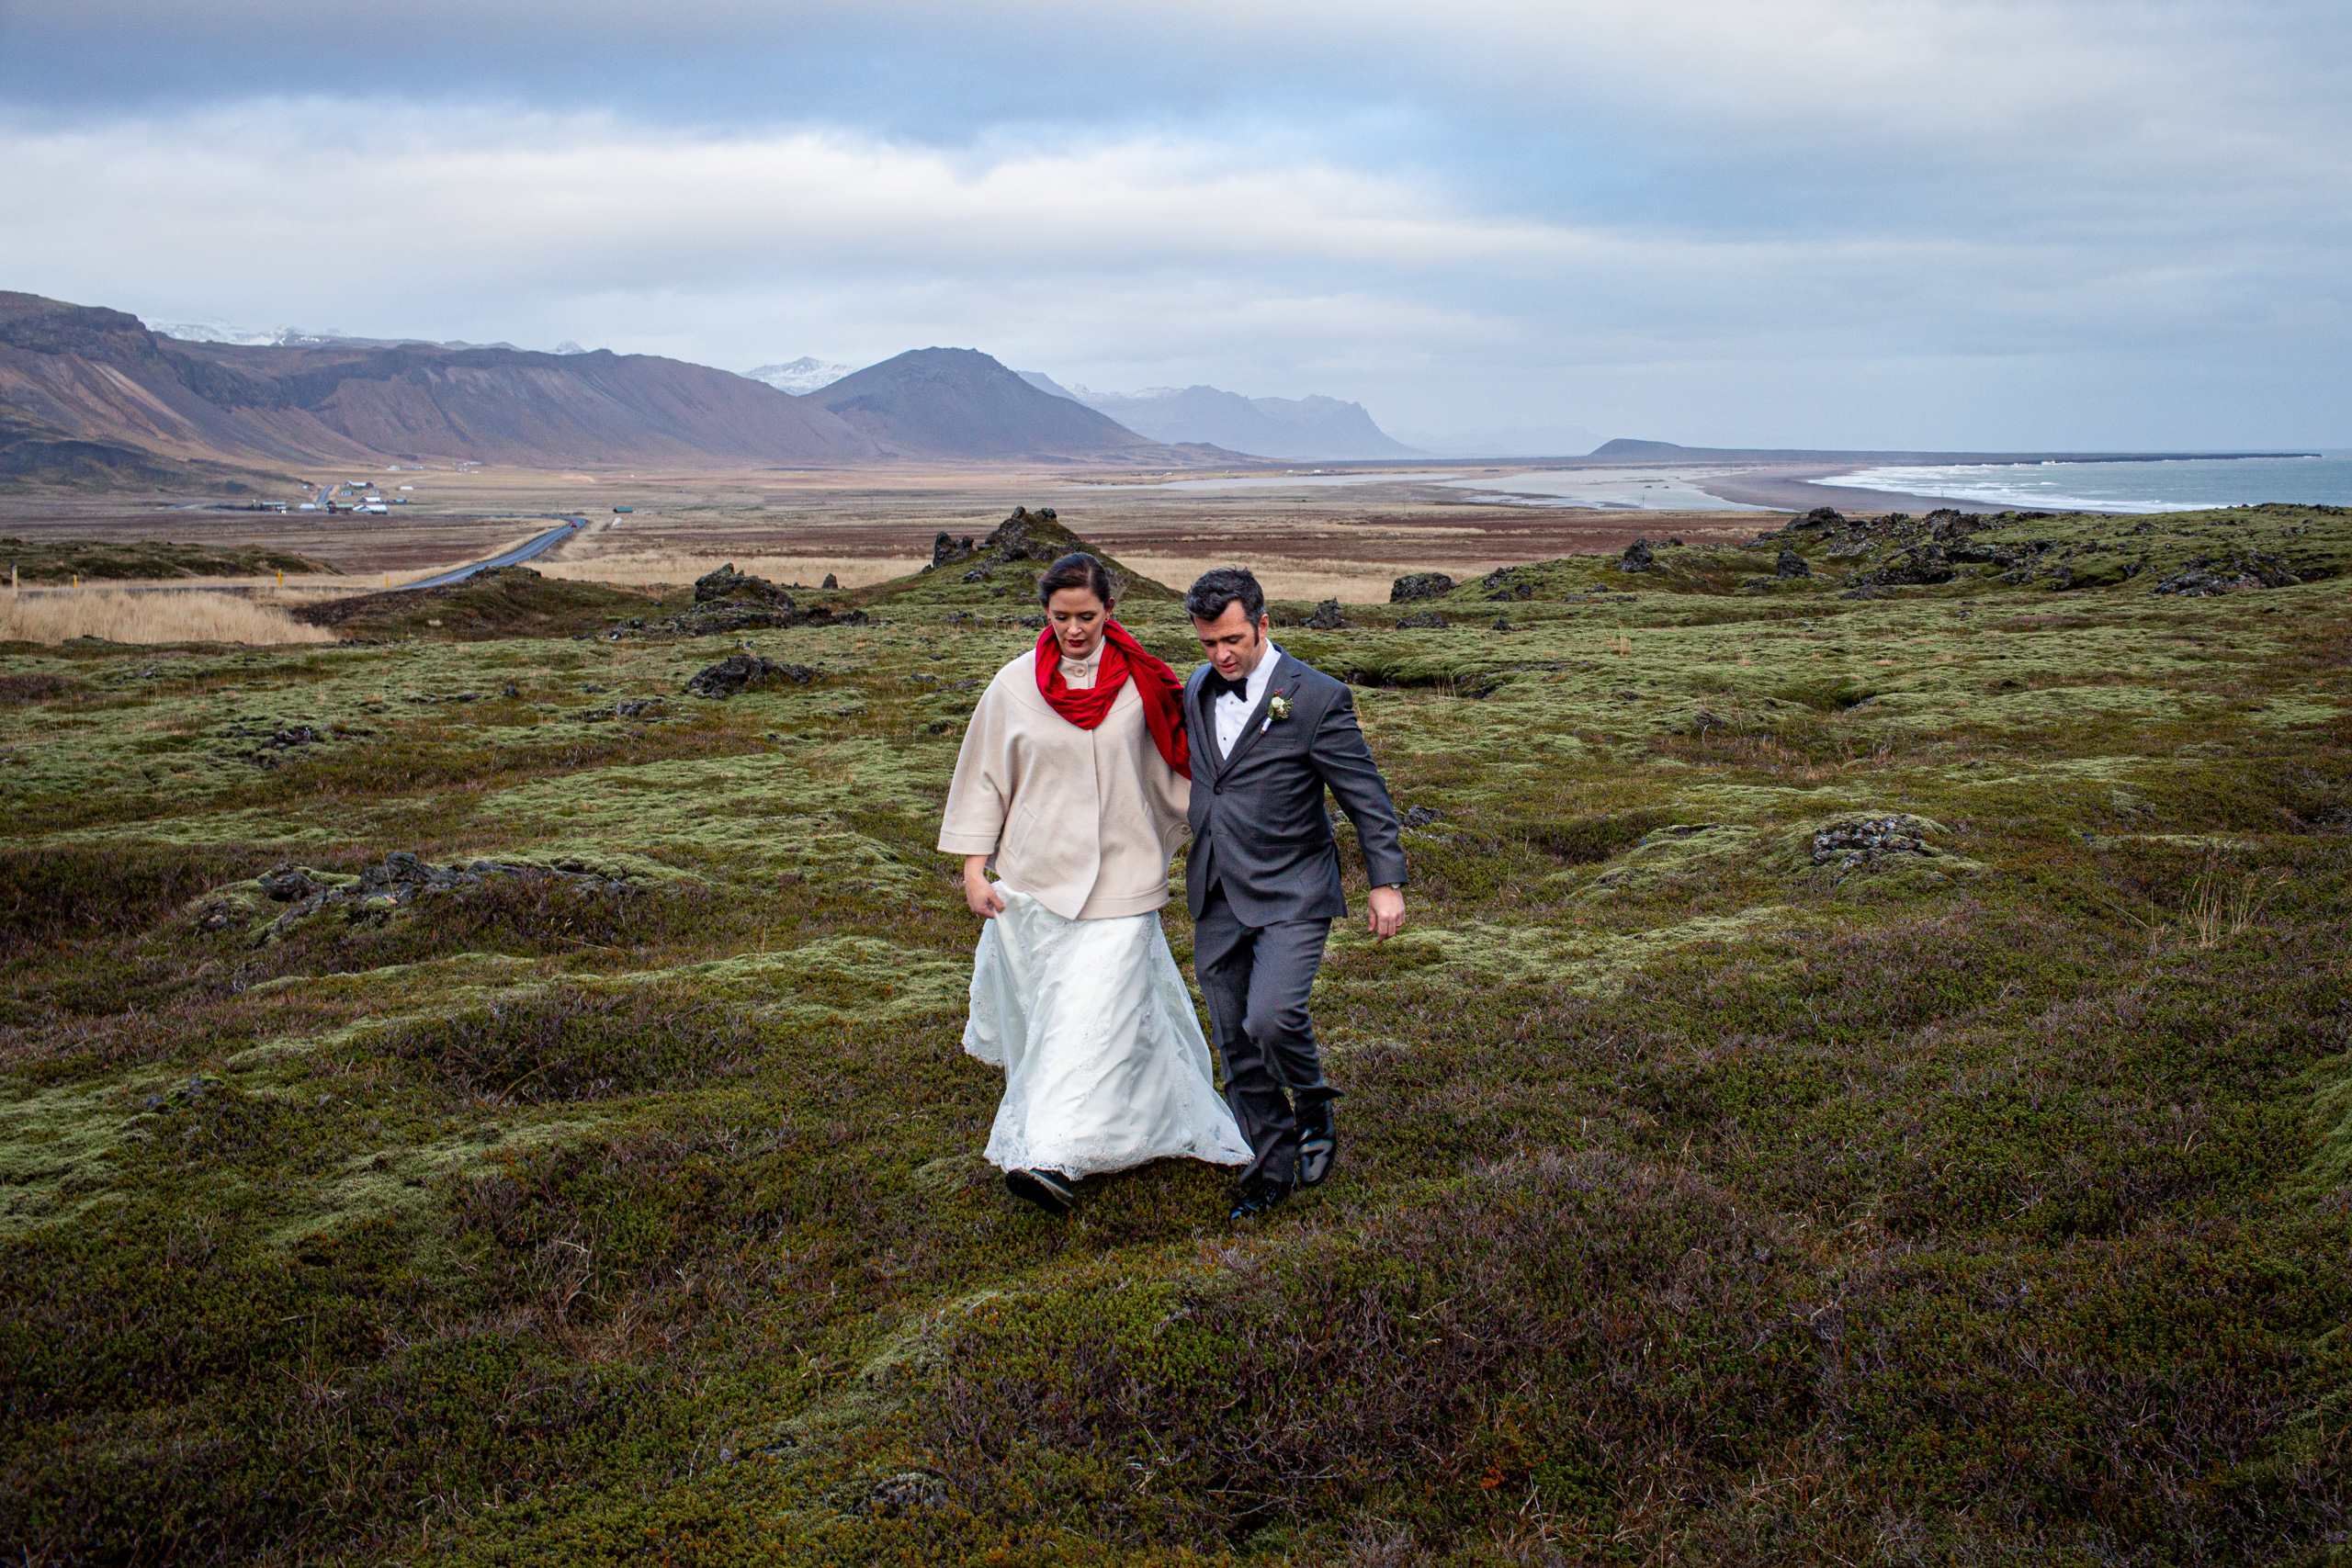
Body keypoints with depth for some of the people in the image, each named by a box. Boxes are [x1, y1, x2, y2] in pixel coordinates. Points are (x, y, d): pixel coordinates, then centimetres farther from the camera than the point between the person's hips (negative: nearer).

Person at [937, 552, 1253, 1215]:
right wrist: (974, 868, 3)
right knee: (1042, 1004, 14)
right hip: (1036, 873, 2)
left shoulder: (1141, 682, -3)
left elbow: (1175, 761, 9)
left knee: (1096, 1010, -11)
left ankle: (1052, 1155, -13)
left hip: (1119, 874, -2)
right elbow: (986, 777, 6)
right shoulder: (1015, 687, -1)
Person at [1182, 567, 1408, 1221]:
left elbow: (1366, 796, -8)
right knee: (1236, 1045, 9)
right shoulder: (1196, 690, 7)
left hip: (1290, 895, -6)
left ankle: (1316, 1112, 9)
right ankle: (1272, 1166, 24)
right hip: (1216, 898, 6)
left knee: (1272, 1019, -21)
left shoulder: (1317, 698, -11)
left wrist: (1386, 883, -10)